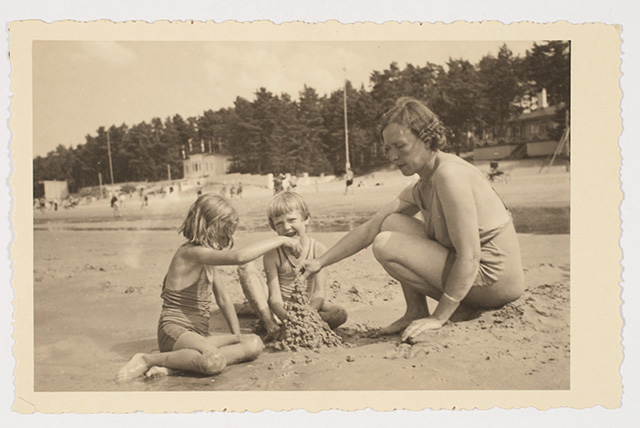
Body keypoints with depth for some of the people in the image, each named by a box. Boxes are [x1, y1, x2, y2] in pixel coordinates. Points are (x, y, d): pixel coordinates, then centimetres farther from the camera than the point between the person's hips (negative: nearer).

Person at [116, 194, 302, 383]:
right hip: (174, 331, -10)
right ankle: (149, 360, -15)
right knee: (215, 361, -38)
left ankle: (173, 364, -16)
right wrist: (279, 240, -23)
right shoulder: (191, 253, -17)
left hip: (197, 335, 10)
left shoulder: (207, 257, 15)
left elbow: (223, 298, 20)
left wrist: (237, 335, 15)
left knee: (254, 344, -11)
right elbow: (240, 257, -33)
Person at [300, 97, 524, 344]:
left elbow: (469, 256, -23)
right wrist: (320, 262, 5)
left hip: (496, 280, -9)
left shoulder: (450, 173, -19)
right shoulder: (419, 189, 9)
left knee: (386, 244, -13)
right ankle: (415, 313, 7)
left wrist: (438, 318, -20)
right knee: (393, 223, 6)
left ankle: (462, 308, -4)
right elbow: (369, 229, 10)